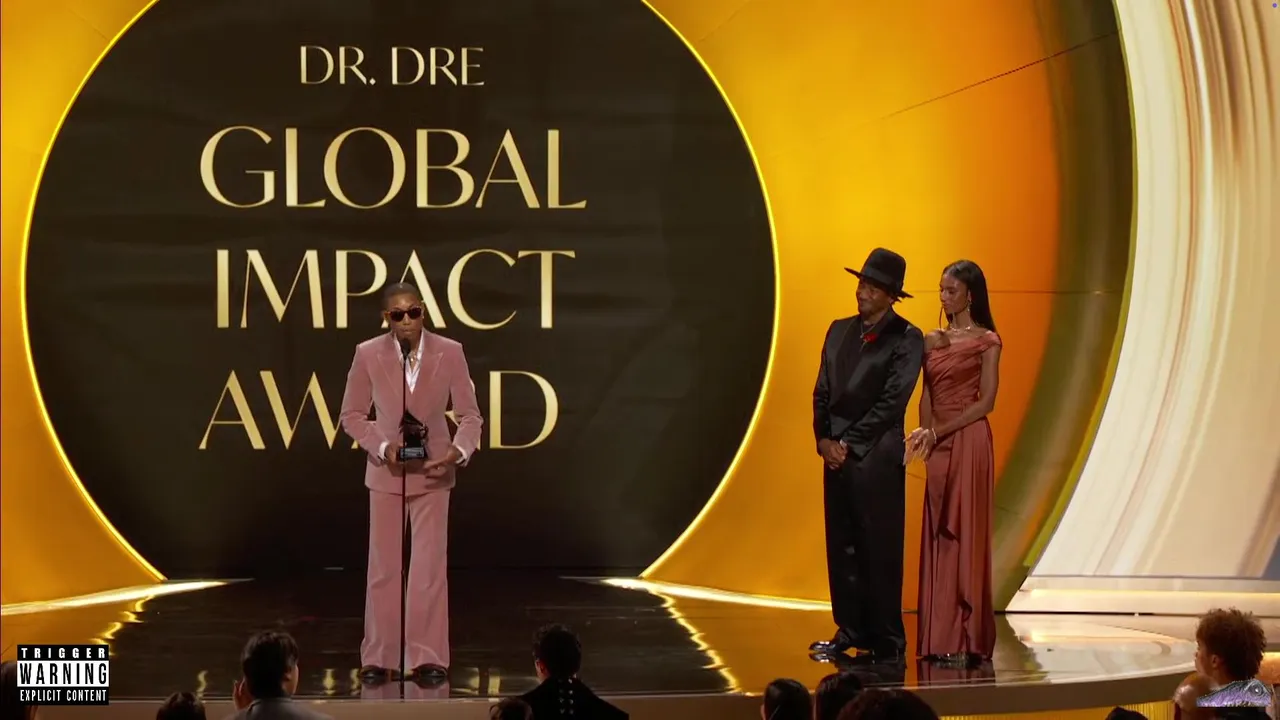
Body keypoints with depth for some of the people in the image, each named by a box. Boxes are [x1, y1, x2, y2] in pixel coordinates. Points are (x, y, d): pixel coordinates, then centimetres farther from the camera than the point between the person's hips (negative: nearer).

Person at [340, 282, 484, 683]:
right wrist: (383, 447, -15)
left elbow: (469, 414, -4)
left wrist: (459, 449, -23)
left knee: (430, 566, -1)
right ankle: (378, 657, 13)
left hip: (432, 471, 0)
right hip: (386, 471, 1)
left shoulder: (450, 353, -9)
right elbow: (352, 415, 1)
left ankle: (428, 658, 4)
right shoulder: (368, 355, -8)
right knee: (383, 567, 5)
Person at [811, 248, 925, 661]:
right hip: (838, 454, 6)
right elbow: (823, 392, 13)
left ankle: (886, 639, 2)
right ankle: (849, 631, 15)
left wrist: (849, 443, -12)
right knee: (841, 546, 8)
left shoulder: (906, 339, -5)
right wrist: (824, 439, -2)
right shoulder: (839, 331, 14)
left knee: (880, 550, -3)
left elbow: (892, 402, -11)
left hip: (877, 456, -6)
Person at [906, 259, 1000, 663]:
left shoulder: (986, 341, -3)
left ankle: (967, 638, -4)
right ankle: (939, 636, 6)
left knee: (965, 534, -6)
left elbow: (986, 401, -10)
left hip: (968, 443, -6)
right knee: (937, 537, 4)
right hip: (938, 447, 6)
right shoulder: (933, 341, 14)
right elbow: (927, 397, 10)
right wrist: (926, 433, -9)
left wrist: (939, 431, -15)